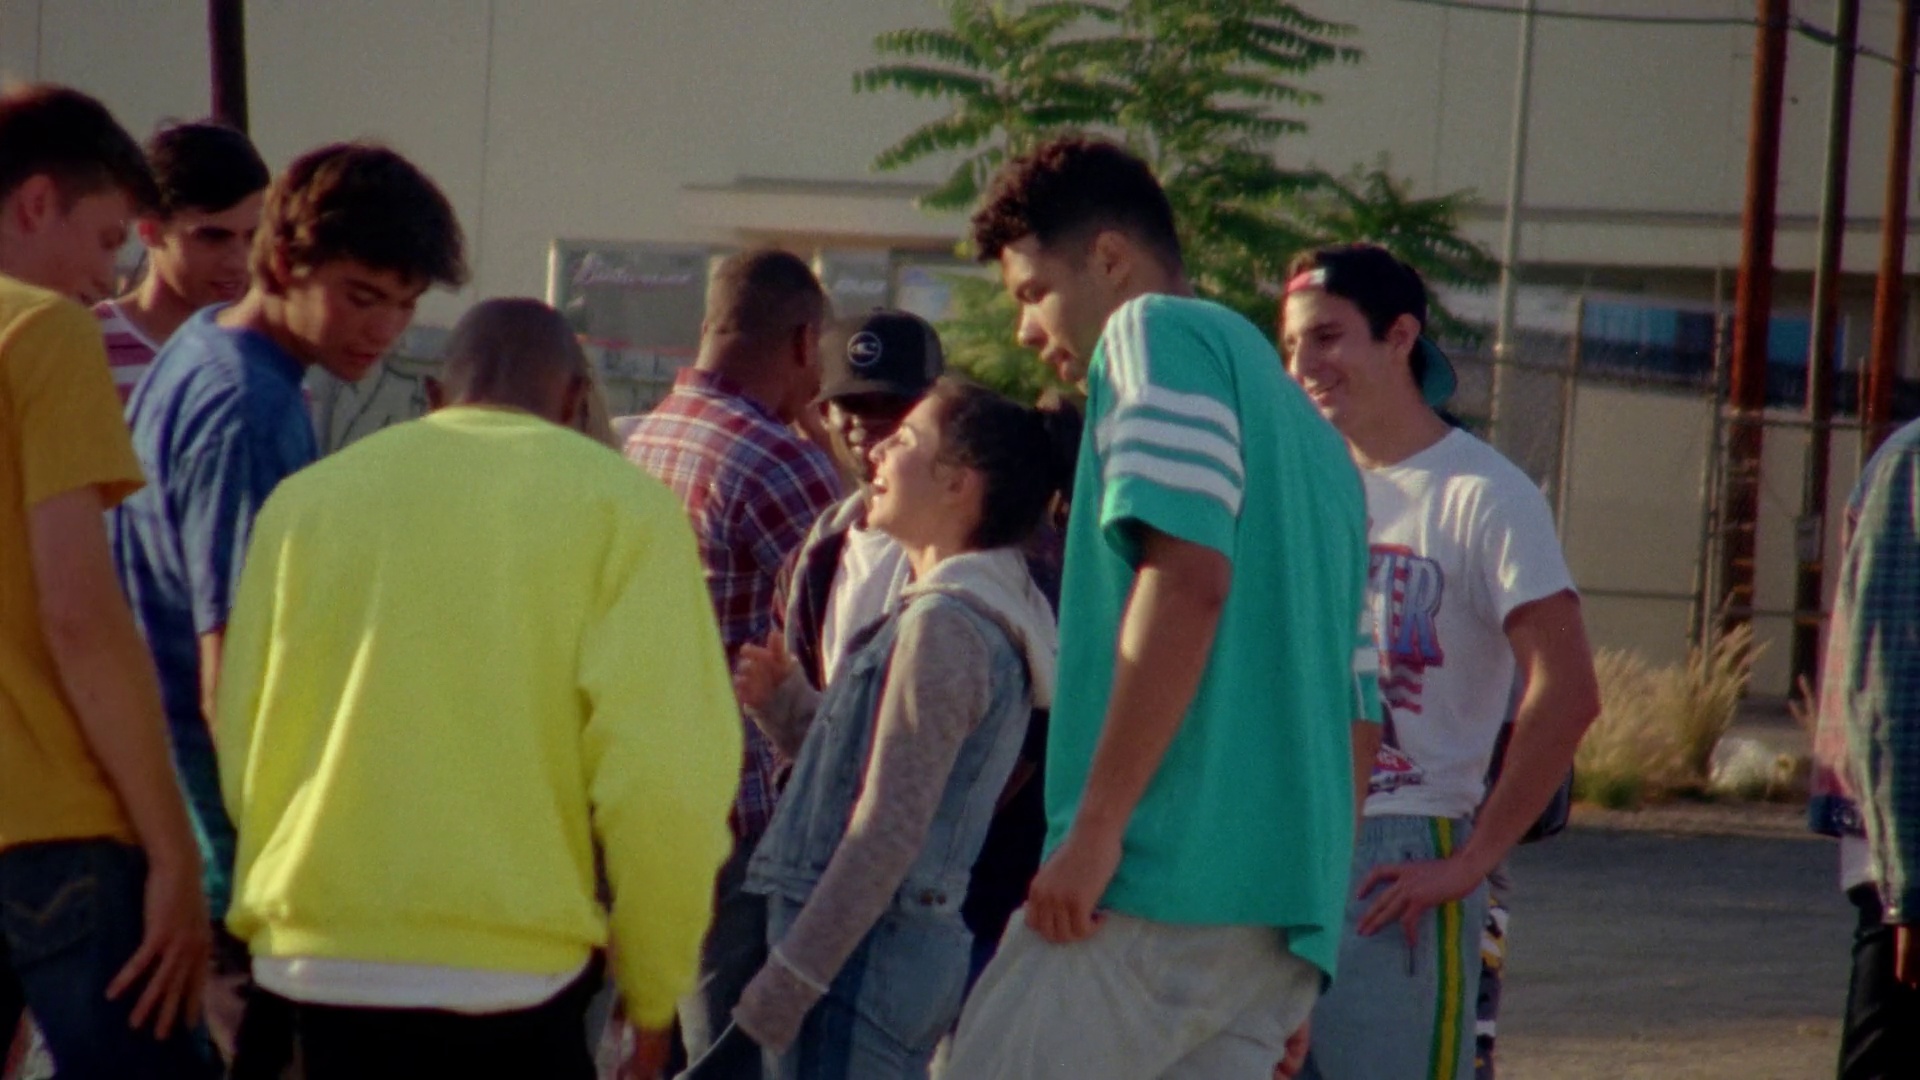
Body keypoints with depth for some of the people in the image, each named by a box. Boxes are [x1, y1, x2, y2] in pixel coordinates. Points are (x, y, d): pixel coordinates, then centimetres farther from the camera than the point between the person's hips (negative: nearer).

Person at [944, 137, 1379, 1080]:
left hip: (1164, 879, -9)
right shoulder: (1306, 429, 27)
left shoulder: (1159, 334, 1)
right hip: (1283, 928, 9)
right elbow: (1352, 717, 26)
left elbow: (1189, 577, -16)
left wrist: (1096, 825, -17)